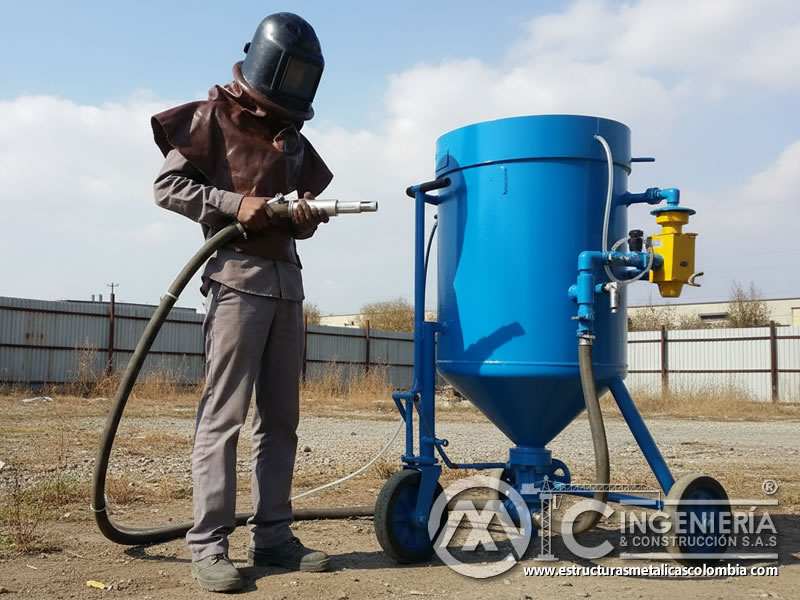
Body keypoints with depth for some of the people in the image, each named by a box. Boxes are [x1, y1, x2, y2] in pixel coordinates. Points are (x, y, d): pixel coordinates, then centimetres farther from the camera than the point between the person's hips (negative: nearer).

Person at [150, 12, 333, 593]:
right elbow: (168, 185, -4)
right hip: (238, 273, -7)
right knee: (224, 415, -9)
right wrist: (233, 203, -16)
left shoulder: (293, 134, 21)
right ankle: (209, 543, -4)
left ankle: (273, 535, 12)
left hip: (288, 278, 7)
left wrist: (308, 214, 0)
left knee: (281, 416, 6)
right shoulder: (213, 115, 3)